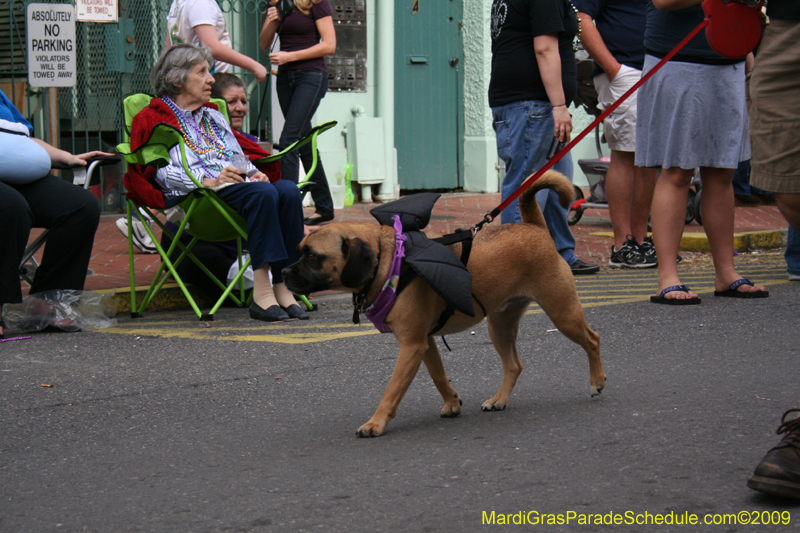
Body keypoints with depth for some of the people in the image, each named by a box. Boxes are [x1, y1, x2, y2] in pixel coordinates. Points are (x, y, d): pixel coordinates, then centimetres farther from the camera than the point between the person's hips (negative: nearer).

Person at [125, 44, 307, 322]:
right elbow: (162, 171, -4)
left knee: (288, 190, -26)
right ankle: (262, 292, -40)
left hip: (237, 185, 7)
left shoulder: (214, 116, 34)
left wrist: (255, 173, 4)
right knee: (263, 193, -34)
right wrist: (208, 181, -17)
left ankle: (283, 286, -31)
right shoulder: (153, 118, 10)